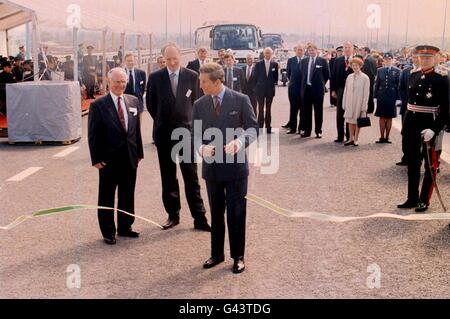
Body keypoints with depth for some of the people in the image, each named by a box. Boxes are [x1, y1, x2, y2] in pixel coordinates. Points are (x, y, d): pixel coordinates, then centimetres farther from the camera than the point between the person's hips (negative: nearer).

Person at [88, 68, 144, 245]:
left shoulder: (133, 101, 6)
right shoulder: (98, 105, -8)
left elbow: (137, 129, 10)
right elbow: (93, 135, -7)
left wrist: (139, 153, 8)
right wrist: (96, 159, -9)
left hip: (130, 159, 4)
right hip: (109, 160, -4)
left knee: (127, 196, 14)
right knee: (107, 197, 8)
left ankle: (125, 227, 29)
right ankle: (108, 232, 21)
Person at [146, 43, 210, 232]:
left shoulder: (192, 76, 0)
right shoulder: (155, 78, 0)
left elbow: (197, 101, 9)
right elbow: (150, 103, 10)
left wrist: (190, 121, 8)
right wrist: (161, 121, 10)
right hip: (164, 133, 1)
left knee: (191, 177, 1)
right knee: (168, 178, 9)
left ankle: (199, 218, 6)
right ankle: (173, 215, 20)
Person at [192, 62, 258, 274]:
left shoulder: (240, 100, -6)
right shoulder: (199, 105, 4)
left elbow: (253, 127, -5)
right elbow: (196, 134, 4)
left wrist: (241, 141, -26)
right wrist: (201, 148, -20)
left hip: (235, 165, -3)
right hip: (212, 166, 4)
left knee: (236, 212, 4)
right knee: (216, 213, 15)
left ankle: (238, 256, 18)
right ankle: (217, 254, 29)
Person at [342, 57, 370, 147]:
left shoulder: (365, 78, -6)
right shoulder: (349, 77, 6)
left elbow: (366, 93, -6)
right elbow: (346, 91, 10)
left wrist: (364, 106, -10)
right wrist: (344, 104, 7)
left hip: (359, 103, -4)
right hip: (349, 103, 4)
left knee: (357, 121, 3)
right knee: (350, 121, 9)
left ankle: (356, 139, 12)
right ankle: (351, 139, 18)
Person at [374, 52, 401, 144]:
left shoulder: (397, 71, 0)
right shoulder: (380, 70, 6)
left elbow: (398, 85, -2)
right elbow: (377, 84, 7)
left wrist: (398, 98, -7)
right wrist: (375, 96, 2)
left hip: (391, 97, -2)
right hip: (381, 97, 2)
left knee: (389, 118, 5)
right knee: (382, 117, 4)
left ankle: (387, 137, 12)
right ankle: (382, 137, 9)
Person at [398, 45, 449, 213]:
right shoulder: (413, 76, 7)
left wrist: (434, 129, -24)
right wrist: (405, 126, 11)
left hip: (429, 128, -5)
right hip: (412, 127, 6)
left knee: (430, 165, 9)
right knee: (412, 164, 14)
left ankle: (424, 200, 19)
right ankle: (412, 198, 25)